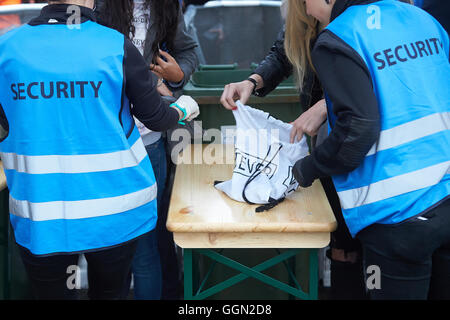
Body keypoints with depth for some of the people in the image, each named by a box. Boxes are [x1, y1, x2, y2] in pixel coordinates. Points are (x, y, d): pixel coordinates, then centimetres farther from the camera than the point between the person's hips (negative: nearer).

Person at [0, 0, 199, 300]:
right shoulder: (116, 47, -10)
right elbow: (155, 117, 0)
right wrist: (183, 109, 23)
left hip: (39, 218, 1)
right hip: (111, 215, 0)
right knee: (109, 292, 21)